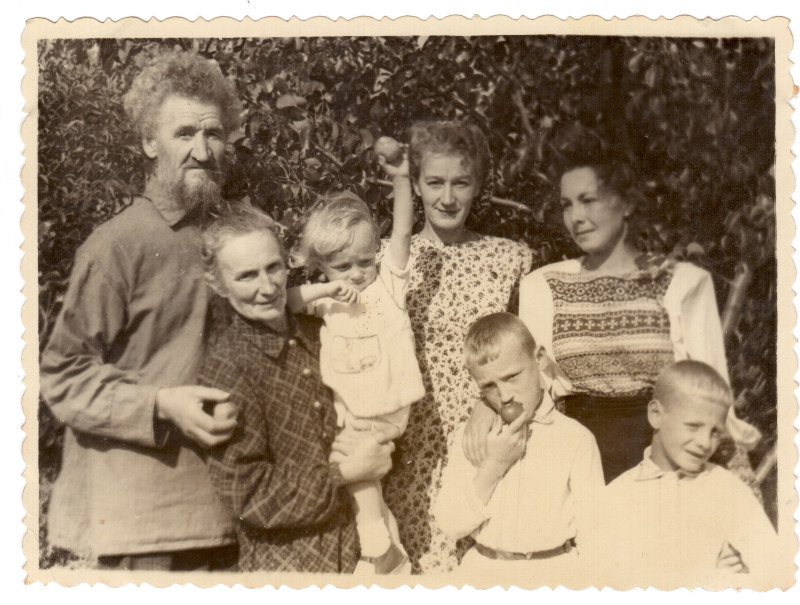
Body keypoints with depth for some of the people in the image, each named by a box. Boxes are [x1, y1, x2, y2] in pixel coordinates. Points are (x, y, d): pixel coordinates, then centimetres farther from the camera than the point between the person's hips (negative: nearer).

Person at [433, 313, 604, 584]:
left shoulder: (575, 439, 1)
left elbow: (593, 533, 1)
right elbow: (450, 525, 1)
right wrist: (493, 466, -7)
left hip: (553, 573, -2)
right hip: (483, 573, 2)